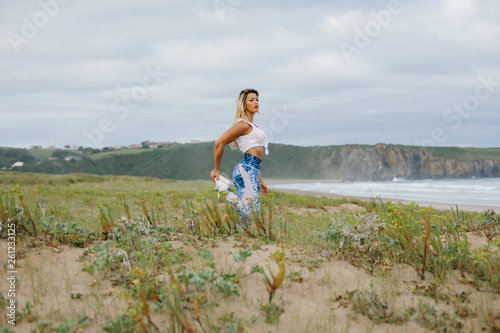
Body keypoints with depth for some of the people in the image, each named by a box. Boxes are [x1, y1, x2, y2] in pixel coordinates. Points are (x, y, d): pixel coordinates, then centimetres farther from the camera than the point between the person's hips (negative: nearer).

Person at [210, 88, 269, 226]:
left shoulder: (252, 126, 25)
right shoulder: (243, 124, -5)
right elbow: (219, 143, -10)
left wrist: (260, 181, 25)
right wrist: (216, 169, -1)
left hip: (252, 172, 9)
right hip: (246, 170, -9)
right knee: (251, 213, -22)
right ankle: (223, 192, -8)